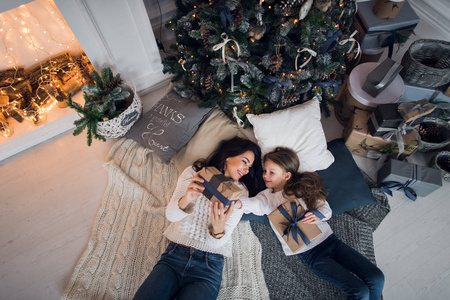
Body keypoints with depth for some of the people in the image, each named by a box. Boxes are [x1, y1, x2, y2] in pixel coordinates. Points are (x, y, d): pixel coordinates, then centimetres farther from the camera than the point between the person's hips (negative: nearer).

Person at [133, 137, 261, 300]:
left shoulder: (240, 191, 0)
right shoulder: (192, 173, 1)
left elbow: (218, 242, -5)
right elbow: (171, 215, -8)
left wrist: (219, 229, -29)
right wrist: (186, 199, -30)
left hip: (208, 266, 0)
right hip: (174, 255, 1)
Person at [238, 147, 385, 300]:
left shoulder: (302, 187, 5)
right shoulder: (266, 197, -3)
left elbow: (326, 209, 6)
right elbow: (254, 203, -27)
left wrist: (317, 215, -17)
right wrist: (237, 202, -49)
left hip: (329, 239, 4)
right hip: (310, 253, -3)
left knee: (376, 278, -2)